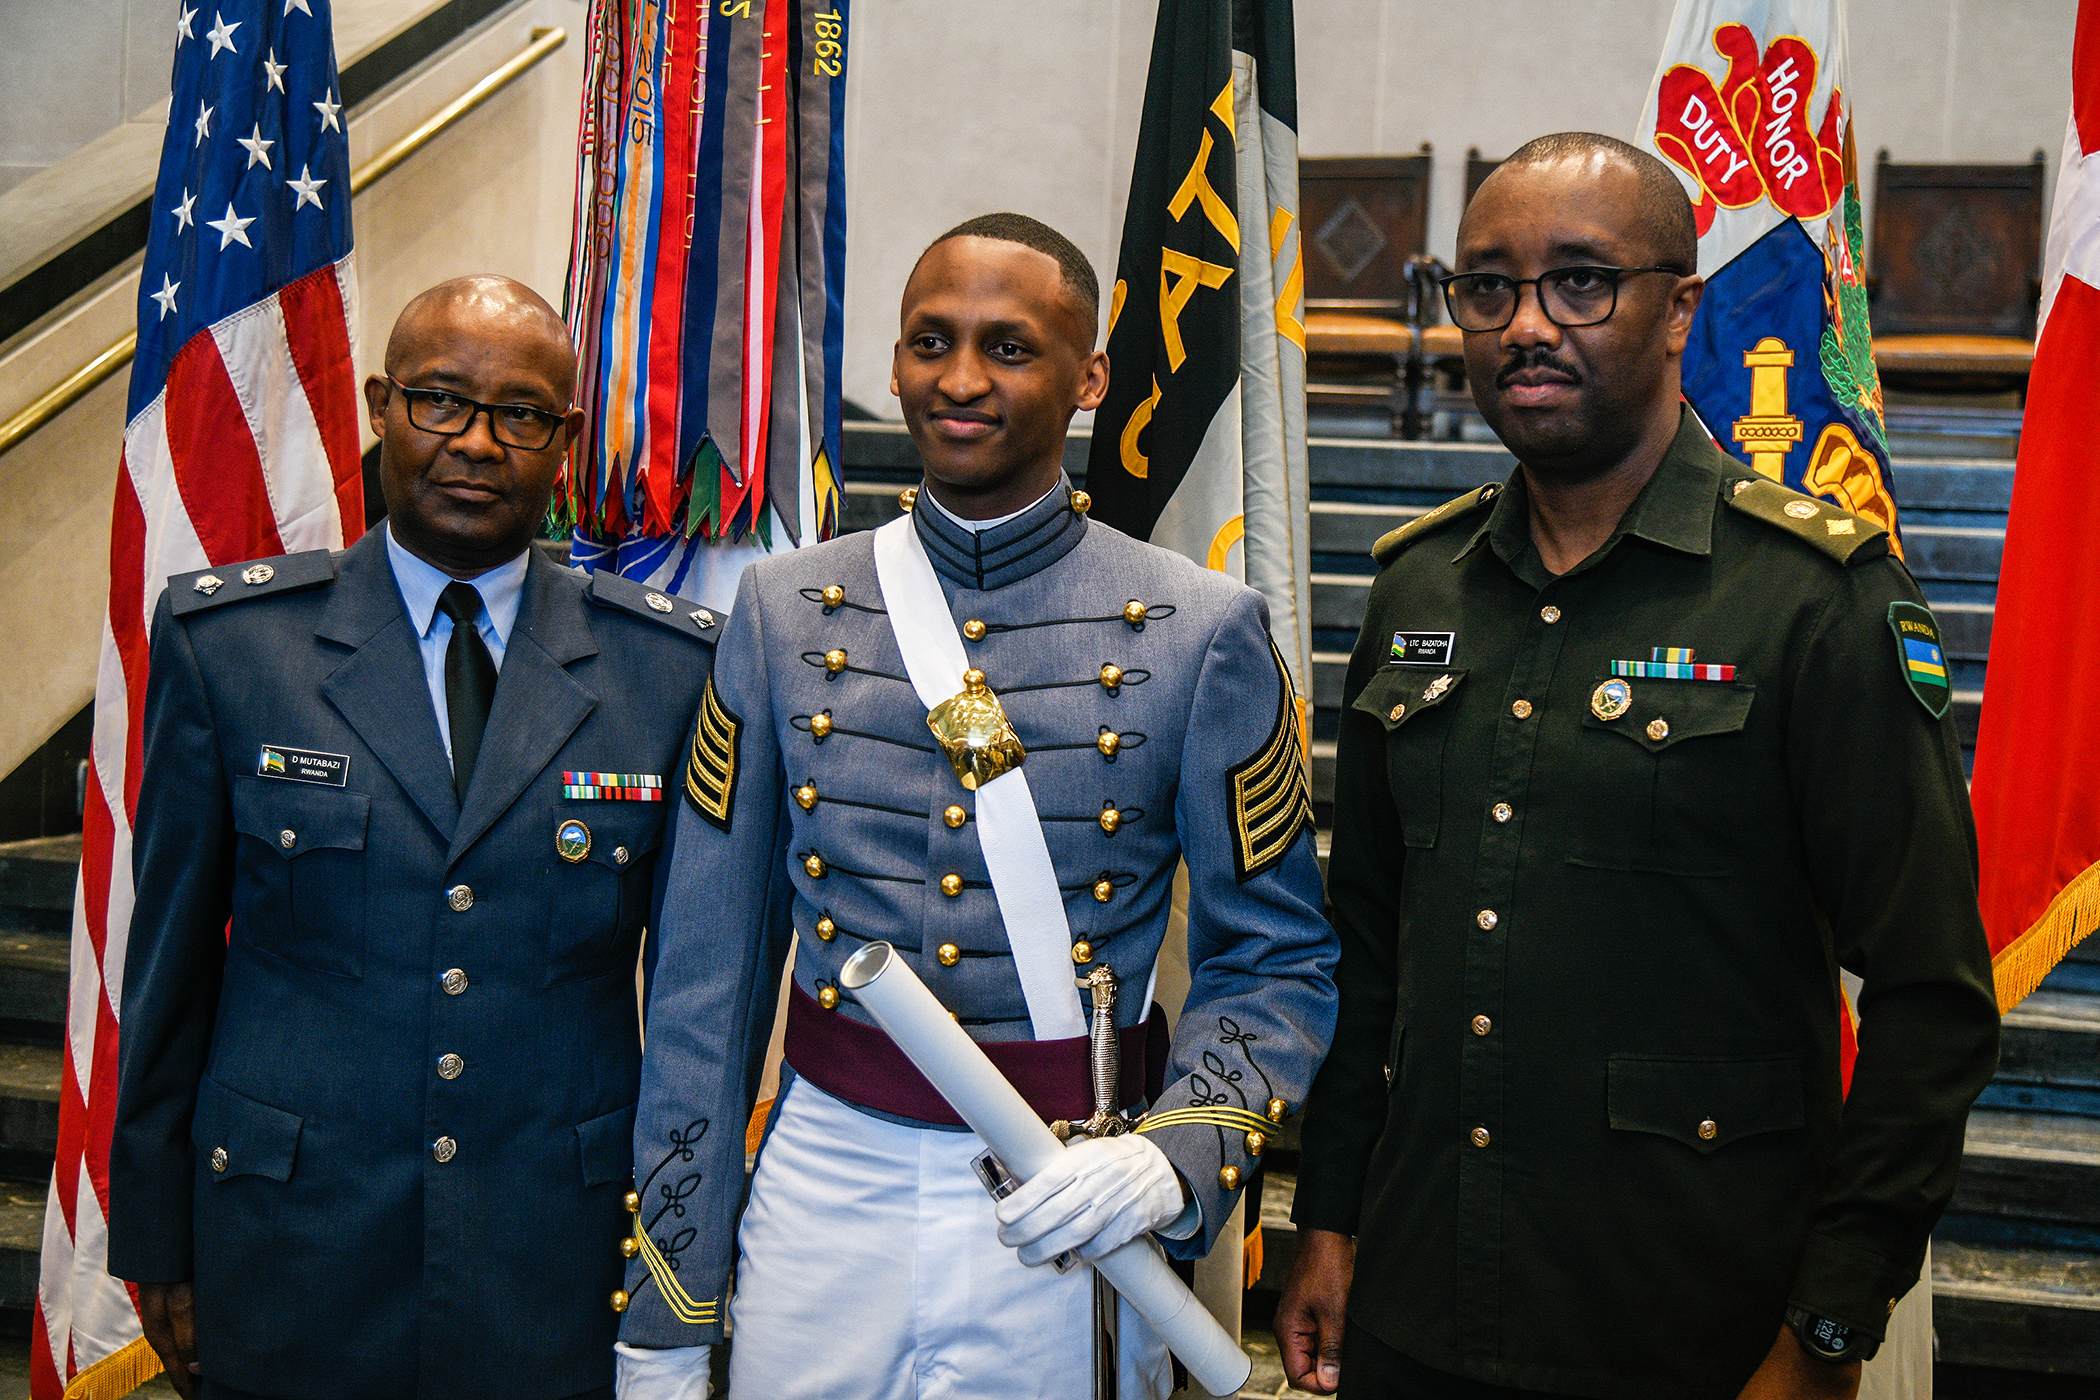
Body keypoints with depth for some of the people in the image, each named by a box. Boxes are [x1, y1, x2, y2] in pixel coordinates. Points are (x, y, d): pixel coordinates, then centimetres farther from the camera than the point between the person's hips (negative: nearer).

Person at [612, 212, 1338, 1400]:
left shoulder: (1206, 632, -5)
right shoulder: (785, 611, 1)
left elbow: (1277, 966, 0)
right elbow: (708, 978, 2)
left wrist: (1179, 1156, -19)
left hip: (1061, 1216, -1)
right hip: (823, 1184, 2)